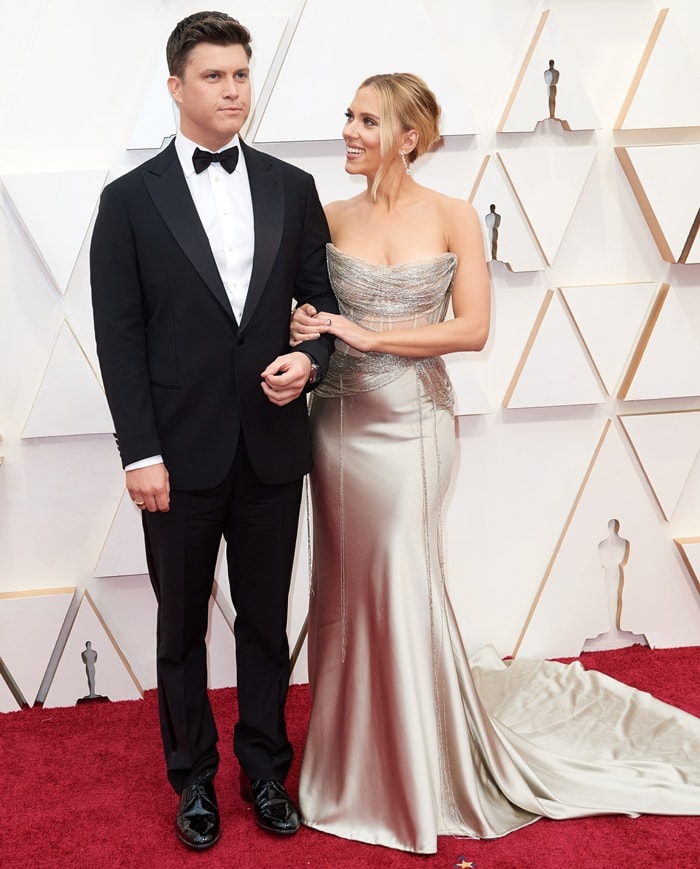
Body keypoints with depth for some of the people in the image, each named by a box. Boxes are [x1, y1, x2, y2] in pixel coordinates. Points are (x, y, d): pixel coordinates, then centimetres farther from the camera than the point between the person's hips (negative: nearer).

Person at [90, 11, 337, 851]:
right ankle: (194, 777, 32)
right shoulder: (130, 200, -3)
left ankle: (264, 769, 33)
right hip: (181, 457, -2)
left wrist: (310, 357, -13)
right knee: (182, 628, 14)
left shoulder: (292, 188, 5)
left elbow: (320, 297, 10)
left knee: (266, 622, 15)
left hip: (272, 450, 2)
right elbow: (119, 338, -5)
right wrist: (140, 453, -10)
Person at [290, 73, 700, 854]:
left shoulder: (453, 219, -3)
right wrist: (306, 335, -14)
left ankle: (421, 772, 23)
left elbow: (473, 328, -10)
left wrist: (370, 335, -16)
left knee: (403, 586, 2)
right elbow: (305, 312, 9)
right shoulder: (330, 218, 3)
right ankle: (354, 760, 28)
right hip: (341, 421, 3)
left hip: (413, 423, -2)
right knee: (347, 590, 8)